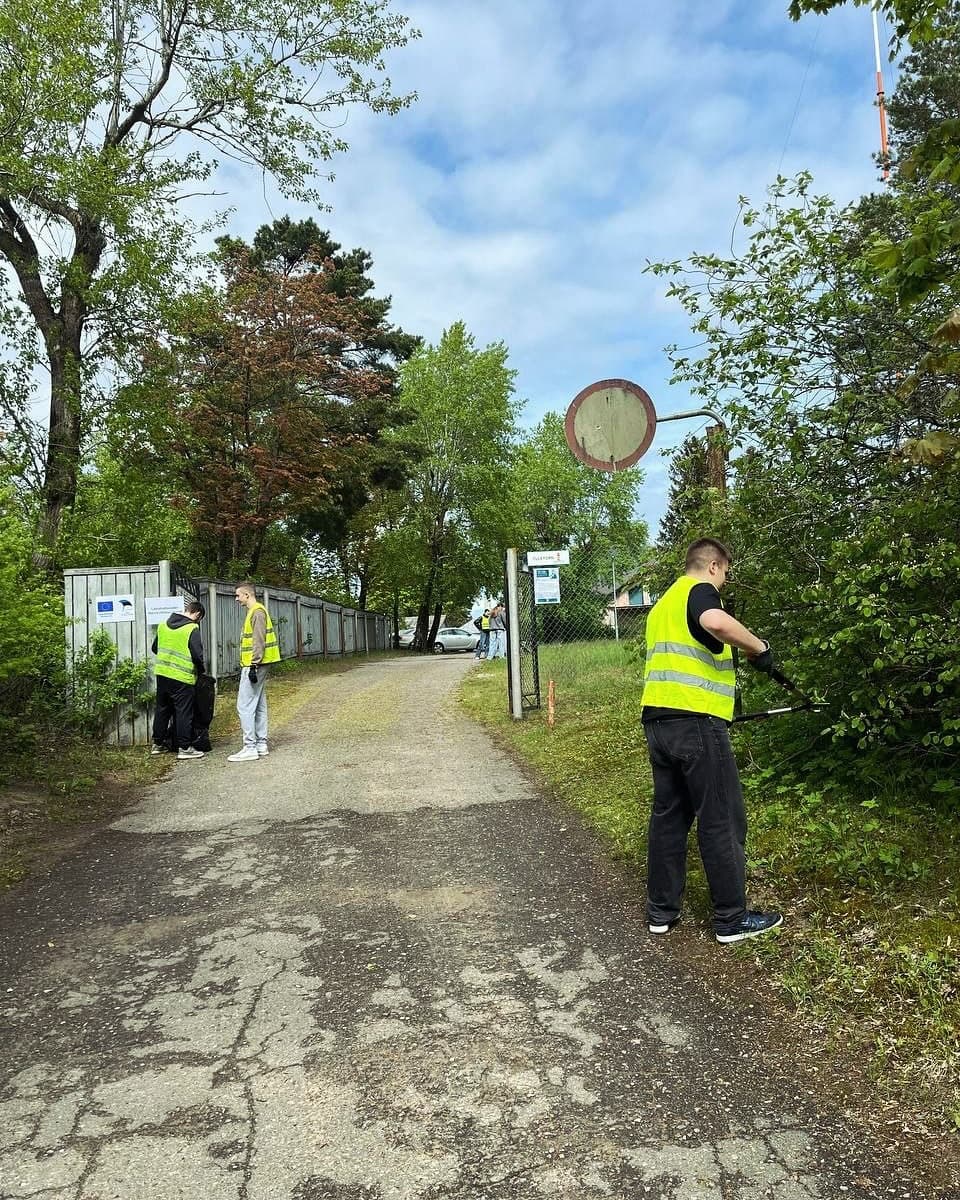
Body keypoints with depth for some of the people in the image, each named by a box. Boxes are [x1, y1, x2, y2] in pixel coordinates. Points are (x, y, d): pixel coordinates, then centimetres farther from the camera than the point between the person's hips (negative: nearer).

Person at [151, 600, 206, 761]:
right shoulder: (192, 629, -13)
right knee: (184, 712, 2)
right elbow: (197, 655, -16)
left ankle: (157, 744, 26)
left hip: (162, 674, 6)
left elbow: (155, 648, 17)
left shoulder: (163, 625, 8)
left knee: (162, 709, 18)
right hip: (182, 677, -6)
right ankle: (184, 748, 5)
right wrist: (200, 671, 2)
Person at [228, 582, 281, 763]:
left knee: (245, 706, -9)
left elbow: (258, 642, -20)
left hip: (254, 665, -11)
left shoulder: (257, 612, -13)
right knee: (259, 706, 12)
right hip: (257, 665, 11)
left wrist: (253, 666, -23)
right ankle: (261, 744, 17)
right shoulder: (255, 612, 18)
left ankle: (250, 748, -8)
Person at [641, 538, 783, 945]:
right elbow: (716, 622, -28)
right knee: (721, 820, 2)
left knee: (668, 814, 15)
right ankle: (731, 919, 11)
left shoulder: (663, 603, 23)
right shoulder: (699, 590, -3)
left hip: (657, 719, 8)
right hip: (695, 720, -8)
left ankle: (661, 911, 20)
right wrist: (759, 647, -14)